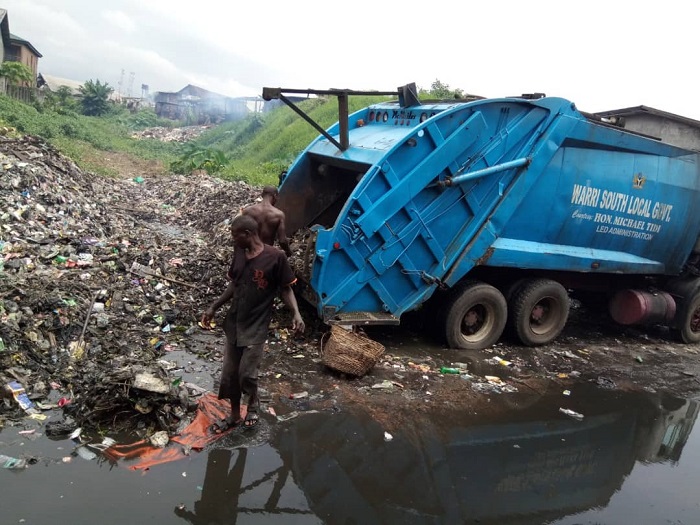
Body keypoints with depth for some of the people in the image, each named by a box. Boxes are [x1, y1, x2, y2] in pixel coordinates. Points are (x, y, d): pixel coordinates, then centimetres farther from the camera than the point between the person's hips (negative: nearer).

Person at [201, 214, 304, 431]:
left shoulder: (275, 257, -16)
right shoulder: (239, 252, 2)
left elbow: (286, 289, -8)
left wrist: (296, 313, -22)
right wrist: (214, 307, 13)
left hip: (256, 326, -6)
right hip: (234, 322, 6)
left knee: (247, 373, -3)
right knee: (229, 373, 11)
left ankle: (253, 405, 29)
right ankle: (234, 415, 31)